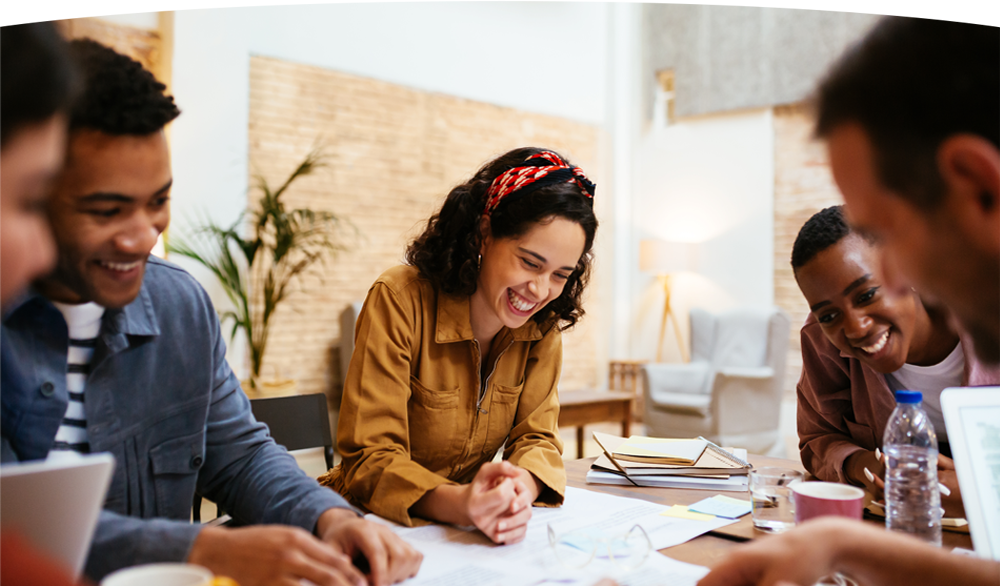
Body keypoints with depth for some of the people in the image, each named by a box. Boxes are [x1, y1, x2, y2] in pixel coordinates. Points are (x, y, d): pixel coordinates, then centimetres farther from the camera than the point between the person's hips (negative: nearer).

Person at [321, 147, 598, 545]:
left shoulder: (543, 324, -3)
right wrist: (458, 504, -37)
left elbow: (536, 437, -2)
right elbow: (370, 459, -19)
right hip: (376, 529, -4)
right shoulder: (400, 301, -18)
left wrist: (520, 488, -26)